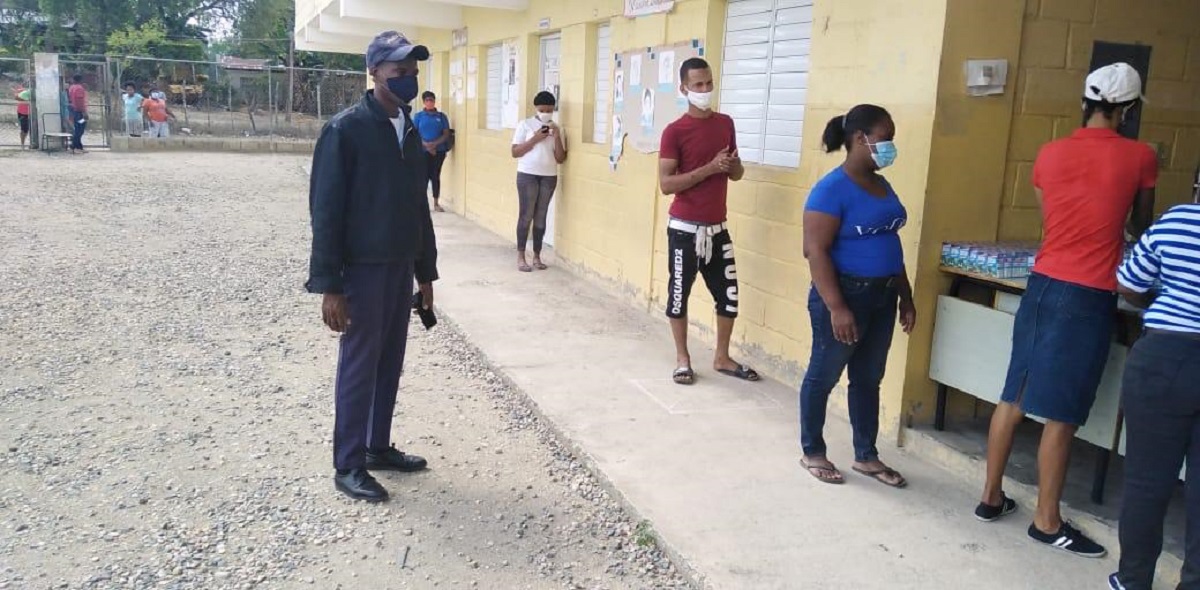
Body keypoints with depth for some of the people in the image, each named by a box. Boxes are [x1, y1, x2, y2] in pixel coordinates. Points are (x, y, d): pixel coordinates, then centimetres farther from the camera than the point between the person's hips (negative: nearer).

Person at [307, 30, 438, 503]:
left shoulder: (411, 132, 9)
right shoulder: (344, 130, -13)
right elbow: (325, 211, -14)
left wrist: (425, 273, 14)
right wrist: (329, 286, -17)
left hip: (400, 267, 7)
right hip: (362, 268, -7)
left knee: (390, 363, 14)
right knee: (359, 367, 2)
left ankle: (378, 448, 30)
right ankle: (348, 466, 16)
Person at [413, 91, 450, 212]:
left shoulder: (441, 116, 5)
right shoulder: (418, 116, 2)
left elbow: (446, 134, 1)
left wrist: (434, 143, -13)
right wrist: (426, 145, -15)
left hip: (439, 151, 1)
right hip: (422, 151, -1)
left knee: (436, 176, 5)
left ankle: (436, 204, 12)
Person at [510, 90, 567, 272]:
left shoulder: (557, 129, 9)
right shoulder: (525, 125, 1)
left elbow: (561, 159, 4)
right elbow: (515, 152, -5)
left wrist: (557, 137, -9)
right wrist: (535, 139, -14)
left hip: (549, 176, 3)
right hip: (527, 175, -3)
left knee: (541, 217, 5)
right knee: (526, 215, -3)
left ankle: (537, 256, 13)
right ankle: (520, 257, 2)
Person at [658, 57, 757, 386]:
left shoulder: (726, 124, 8)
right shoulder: (675, 131, -10)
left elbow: (736, 175, 16)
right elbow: (666, 184, -16)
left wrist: (733, 164, -8)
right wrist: (709, 168, -22)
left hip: (718, 227, 5)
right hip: (685, 229, -5)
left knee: (729, 294, 9)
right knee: (679, 293, 5)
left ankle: (722, 358, 25)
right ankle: (683, 360, 20)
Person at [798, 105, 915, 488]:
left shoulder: (881, 185, 10)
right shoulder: (832, 189, -16)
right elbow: (815, 250, -21)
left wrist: (905, 296, 17)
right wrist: (836, 307, -25)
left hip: (882, 297, 8)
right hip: (845, 295, -8)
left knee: (868, 378, 15)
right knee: (824, 375, 6)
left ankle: (866, 456, 28)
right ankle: (812, 453, 21)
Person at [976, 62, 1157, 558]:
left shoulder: (1049, 153, 6)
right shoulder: (1139, 157, -4)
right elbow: (1140, 228, 11)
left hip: (1042, 285, 5)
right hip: (1088, 298, -5)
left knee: (1014, 397, 12)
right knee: (1062, 414, 2)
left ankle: (991, 497, 23)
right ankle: (1047, 521, 14)